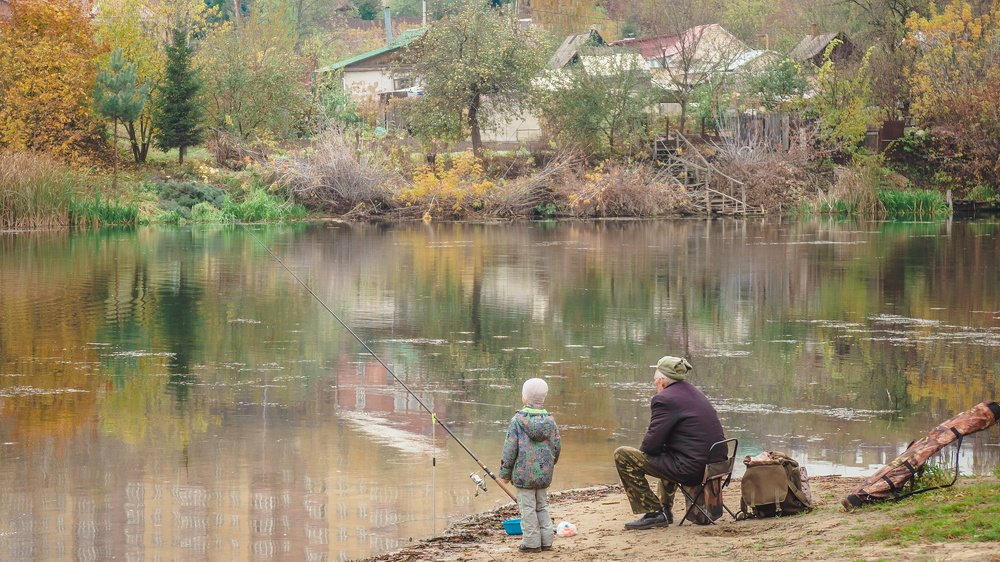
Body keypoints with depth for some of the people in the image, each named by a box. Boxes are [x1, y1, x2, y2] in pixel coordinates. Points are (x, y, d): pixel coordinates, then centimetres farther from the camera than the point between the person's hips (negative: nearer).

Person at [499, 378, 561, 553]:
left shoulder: (518, 420, -11)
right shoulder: (549, 420, 3)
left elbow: (510, 448, -10)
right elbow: (556, 446, 10)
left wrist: (505, 471, -1)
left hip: (524, 473, -5)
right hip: (544, 473, 5)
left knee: (527, 507, 1)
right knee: (542, 506, 16)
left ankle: (531, 542, 3)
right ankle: (546, 540, 17)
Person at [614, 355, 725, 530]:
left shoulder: (664, 399, -13)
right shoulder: (694, 393, 15)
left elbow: (651, 445, -13)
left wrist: (643, 450, 9)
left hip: (690, 469, -9)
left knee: (622, 456, -5)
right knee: (666, 454, 39)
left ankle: (653, 513, -2)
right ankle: (666, 509, 38)